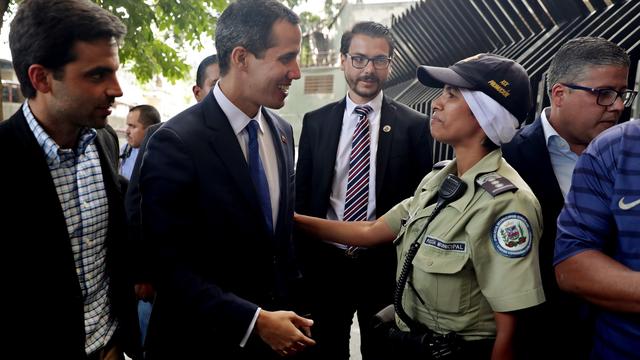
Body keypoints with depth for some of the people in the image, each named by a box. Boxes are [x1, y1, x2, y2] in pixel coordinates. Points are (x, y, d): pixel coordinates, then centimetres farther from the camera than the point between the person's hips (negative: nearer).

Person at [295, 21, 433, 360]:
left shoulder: (414, 125, -4)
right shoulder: (315, 121, 2)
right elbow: (302, 194, 6)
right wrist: (304, 257, 3)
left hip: (385, 265, -1)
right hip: (324, 262, 2)